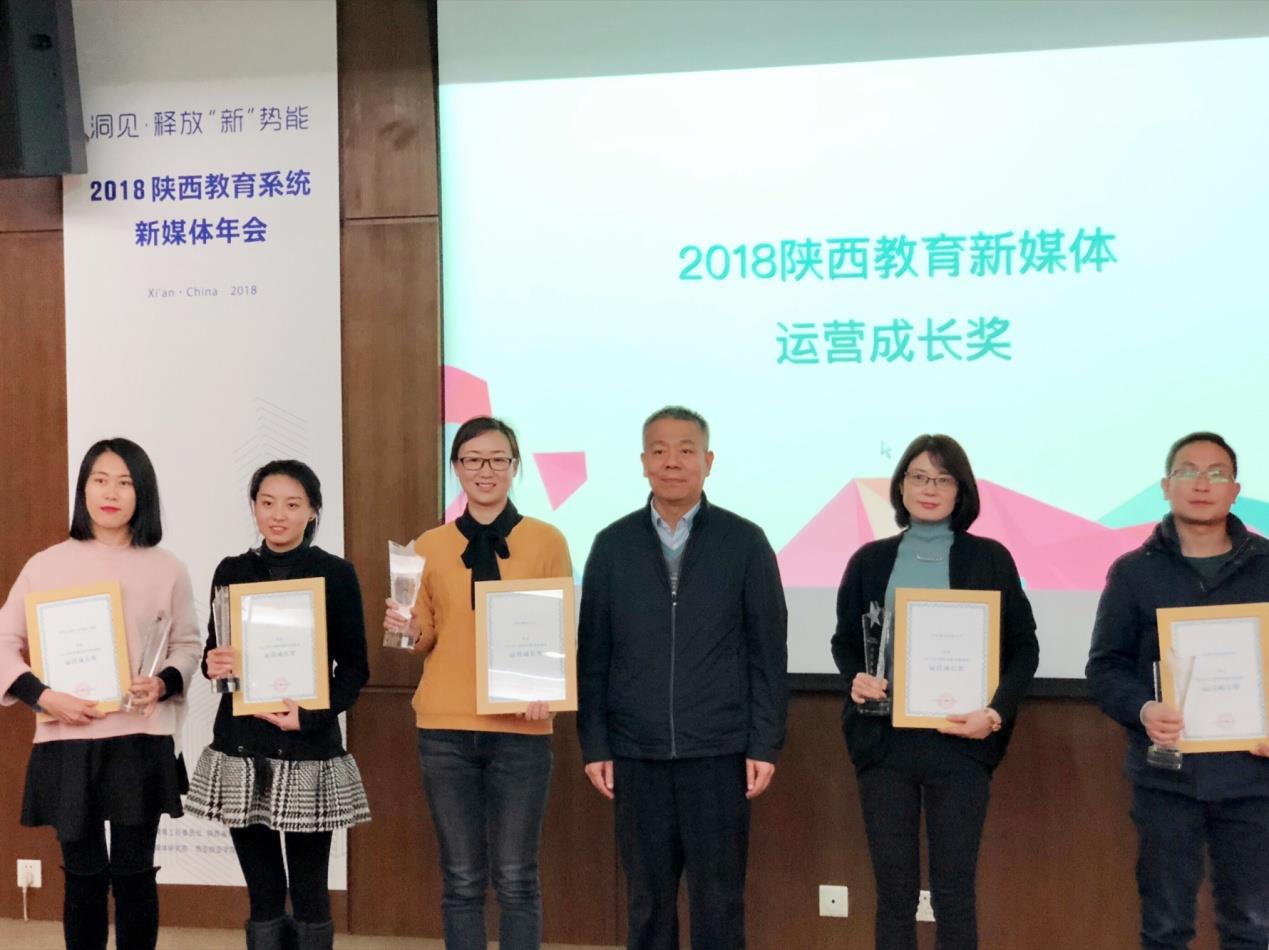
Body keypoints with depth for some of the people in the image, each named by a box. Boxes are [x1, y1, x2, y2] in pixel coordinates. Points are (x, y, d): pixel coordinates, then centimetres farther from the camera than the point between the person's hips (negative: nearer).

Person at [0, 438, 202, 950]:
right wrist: (44, 696, -11)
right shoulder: (46, 565, 2)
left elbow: (187, 644, 9)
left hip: (141, 741, 0)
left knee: (133, 874, 5)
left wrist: (163, 684, -11)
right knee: (84, 876, 7)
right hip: (66, 741, 0)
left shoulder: (166, 569, 3)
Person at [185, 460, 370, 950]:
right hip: (241, 750, 3)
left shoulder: (337, 574, -1)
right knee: (262, 894, 9)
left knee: (309, 893, 5)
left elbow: (355, 668, 0)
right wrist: (214, 666, -9)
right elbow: (213, 654, 14)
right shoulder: (231, 571, 7)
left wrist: (311, 717, -14)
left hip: (310, 752, -2)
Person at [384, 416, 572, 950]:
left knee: (515, 879, 2)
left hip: (520, 727, -2)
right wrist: (409, 630, -10)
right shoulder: (429, 546, 7)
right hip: (445, 727, 2)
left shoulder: (546, 541, 1)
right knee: (462, 879, 7)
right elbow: (426, 639, 12)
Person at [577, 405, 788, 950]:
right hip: (636, 755, 2)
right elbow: (593, 653, 5)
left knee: (719, 900, 6)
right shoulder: (613, 545, 4)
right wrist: (594, 745, 1)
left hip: (719, 752, -1)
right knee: (647, 900, 10)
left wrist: (765, 745, -5)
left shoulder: (744, 542, 0)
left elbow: (768, 653, 0)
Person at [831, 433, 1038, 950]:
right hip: (883, 741, 2)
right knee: (893, 890, 7)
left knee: (954, 891, 3)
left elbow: (1023, 645, 3)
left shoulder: (989, 559, 2)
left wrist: (997, 713, -12)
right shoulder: (870, 560, 7)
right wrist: (856, 678, -7)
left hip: (959, 743, -1)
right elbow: (844, 641, 15)